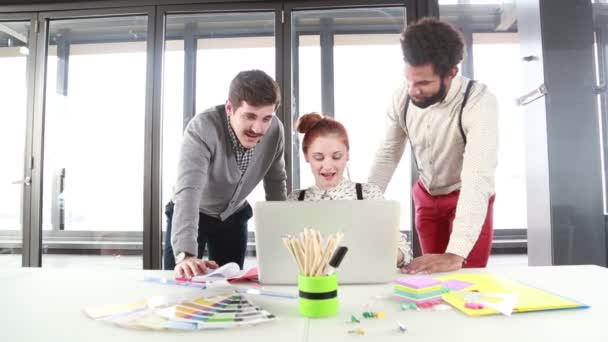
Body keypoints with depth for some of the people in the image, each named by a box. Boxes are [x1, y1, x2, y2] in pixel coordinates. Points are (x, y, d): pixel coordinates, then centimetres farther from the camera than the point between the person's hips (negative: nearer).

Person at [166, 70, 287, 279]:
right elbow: (188, 190, -44)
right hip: (192, 215, -3)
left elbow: (276, 181, -4)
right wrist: (185, 254, -56)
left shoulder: (275, 130, -19)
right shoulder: (203, 128, -34)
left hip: (234, 216, 3)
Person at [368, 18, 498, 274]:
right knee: (432, 276, 11)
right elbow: (387, 155, -8)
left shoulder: (479, 101, -32)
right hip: (426, 195, 4)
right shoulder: (403, 96, -19)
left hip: (468, 197, -3)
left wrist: (455, 254, -49)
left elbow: (478, 178, -41)